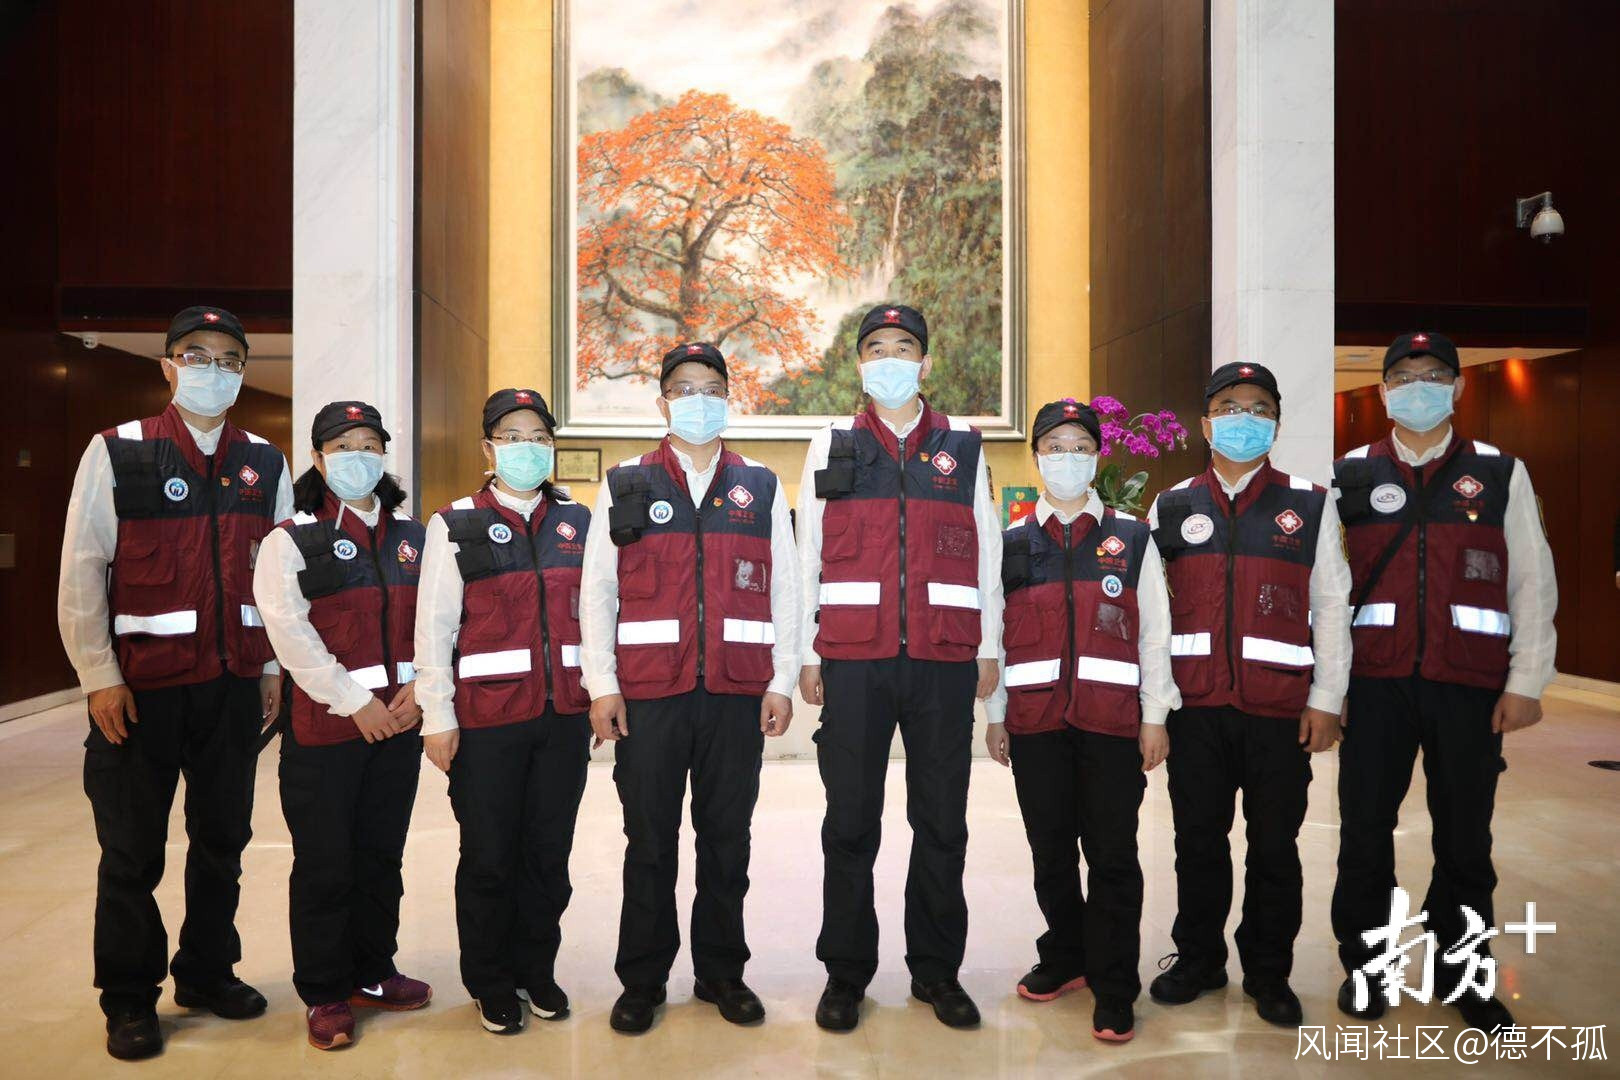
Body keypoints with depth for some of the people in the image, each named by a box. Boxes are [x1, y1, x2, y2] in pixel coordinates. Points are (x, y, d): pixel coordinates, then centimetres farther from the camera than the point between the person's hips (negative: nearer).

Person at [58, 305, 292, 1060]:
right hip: (142, 687, -3)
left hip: (235, 686, 3)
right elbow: (81, 573, -5)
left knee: (223, 837, 14)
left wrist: (275, 667, 7)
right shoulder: (116, 453, -4)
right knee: (133, 850, 7)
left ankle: (207, 971, 32)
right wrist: (100, 677, -8)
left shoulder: (265, 465, 7)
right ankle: (129, 1002, 24)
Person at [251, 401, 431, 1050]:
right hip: (324, 728, -4)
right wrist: (355, 702, -15)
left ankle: (372, 973, 30)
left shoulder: (412, 536, 11)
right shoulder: (291, 540, -3)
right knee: (325, 867, 5)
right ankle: (324, 995, 20)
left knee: (382, 857, 14)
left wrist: (420, 687, -7)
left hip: (400, 724, 4)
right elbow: (290, 633, -12)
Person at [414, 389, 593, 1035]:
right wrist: (437, 718, -6)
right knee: (489, 859, 7)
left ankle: (537, 970, 30)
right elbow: (433, 628, -2)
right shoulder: (455, 525, 0)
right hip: (487, 717, -3)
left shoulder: (577, 521, 10)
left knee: (549, 853, 11)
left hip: (565, 714, 3)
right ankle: (491, 984, 26)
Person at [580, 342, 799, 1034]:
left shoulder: (761, 487, 10)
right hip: (647, 695, -1)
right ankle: (642, 982, 22)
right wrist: (601, 685, -2)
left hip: (738, 695, 1)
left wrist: (782, 681, 2)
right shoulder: (625, 485, 8)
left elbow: (785, 589, 8)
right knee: (650, 844, 7)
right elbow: (597, 588, 5)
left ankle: (721, 972, 26)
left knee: (727, 840, 10)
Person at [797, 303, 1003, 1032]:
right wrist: (807, 656, 3)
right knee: (850, 821, 4)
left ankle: (937, 971, 22)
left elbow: (986, 550, 11)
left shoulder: (963, 446, 11)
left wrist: (989, 649, 7)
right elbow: (808, 556, 8)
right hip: (854, 662, -1)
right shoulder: (832, 446, 9)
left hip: (944, 662, 1)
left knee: (942, 822, 7)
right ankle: (846, 974, 18)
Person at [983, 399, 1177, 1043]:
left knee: (1112, 857, 1)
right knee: (1051, 852, 11)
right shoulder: (1011, 546, 10)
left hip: (1113, 722, -1)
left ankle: (1114, 992, 14)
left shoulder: (1132, 541, 8)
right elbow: (994, 637, 10)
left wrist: (1155, 717, 1)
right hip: (1035, 723, 2)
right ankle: (1065, 959, 31)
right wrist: (994, 717, 8)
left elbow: (1155, 634, 6)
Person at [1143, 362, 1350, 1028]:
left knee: (1275, 847, 9)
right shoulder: (1171, 508, 9)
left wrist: (1326, 700, -1)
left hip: (1280, 709, -1)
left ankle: (1269, 973, 26)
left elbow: (1332, 607, 5)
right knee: (1198, 841, 10)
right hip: (1194, 706, 1)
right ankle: (1198, 959, 28)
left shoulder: (1310, 506, 6)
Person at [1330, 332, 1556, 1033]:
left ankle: (1460, 973, 28)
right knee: (1365, 830, 8)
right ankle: (1363, 965, 25)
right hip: (1375, 684, 0)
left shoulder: (1500, 474, 6)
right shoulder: (1351, 475, 5)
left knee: (1464, 837, 10)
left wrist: (1527, 682, -2)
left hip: (1471, 686, 0)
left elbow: (1533, 584, 5)